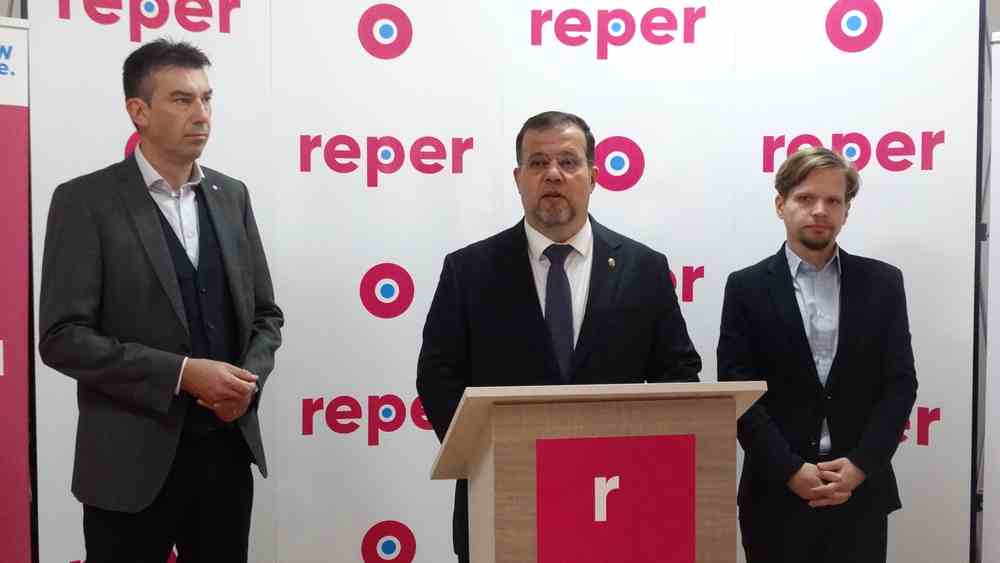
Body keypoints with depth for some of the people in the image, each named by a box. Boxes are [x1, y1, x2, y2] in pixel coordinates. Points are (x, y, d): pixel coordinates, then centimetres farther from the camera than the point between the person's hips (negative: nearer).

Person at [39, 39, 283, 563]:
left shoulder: (231, 195, 8)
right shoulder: (85, 201, -7)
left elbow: (265, 314, 11)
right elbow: (62, 337, -12)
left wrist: (248, 381, -8)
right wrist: (183, 374, -19)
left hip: (229, 450, 4)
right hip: (133, 462, -4)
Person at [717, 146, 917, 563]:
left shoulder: (882, 282, 5)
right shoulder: (747, 287, 0)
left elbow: (900, 382, 2)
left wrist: (860, 466, -9)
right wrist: (791, 471, -13)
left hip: (861, 492, 2)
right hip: (776, 493, -1)